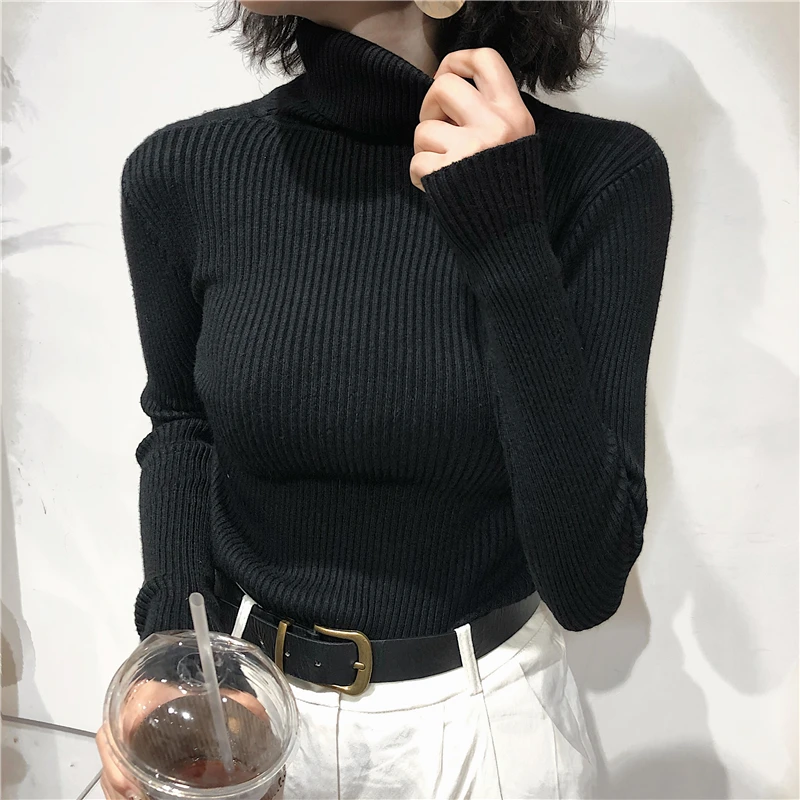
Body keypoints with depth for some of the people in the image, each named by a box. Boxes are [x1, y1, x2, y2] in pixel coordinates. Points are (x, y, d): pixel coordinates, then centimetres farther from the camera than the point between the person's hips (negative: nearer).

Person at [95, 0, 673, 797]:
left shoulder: (600, 173, -18)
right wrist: (172, 644, -11)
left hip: (482, 713, 0)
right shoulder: (181, 172, -13)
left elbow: (587, 580, -19)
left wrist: (508, 243, -28)